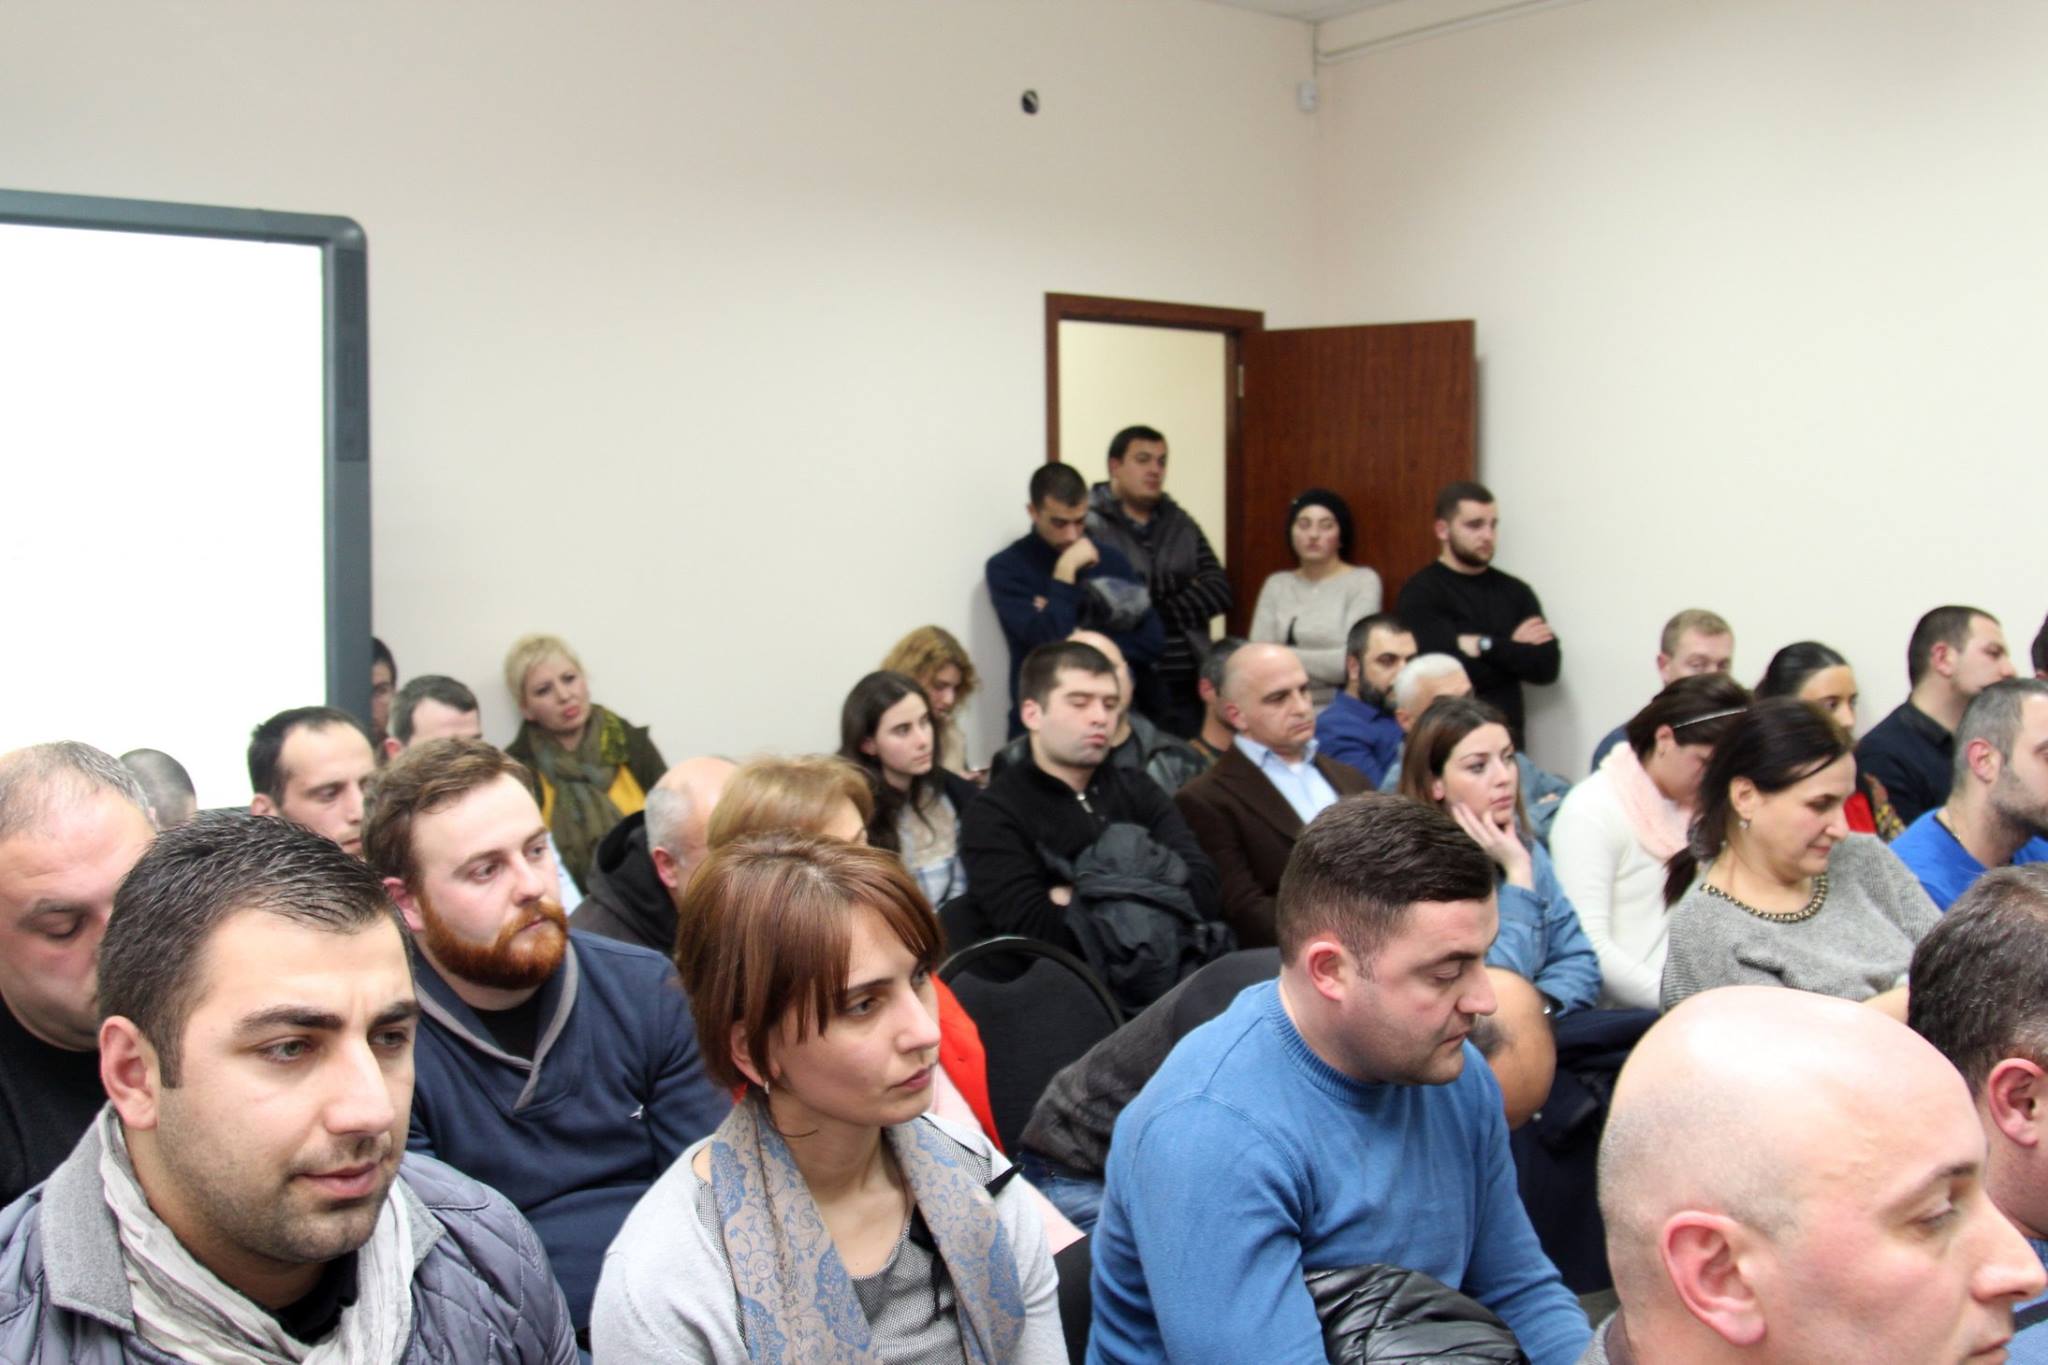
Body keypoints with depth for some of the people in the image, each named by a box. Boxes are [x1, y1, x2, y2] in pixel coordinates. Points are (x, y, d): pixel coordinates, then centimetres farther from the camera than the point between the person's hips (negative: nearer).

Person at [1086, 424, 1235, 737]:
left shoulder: (1180, 524, 16)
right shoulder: (1090, 526, -6)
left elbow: (1220, 591, 5)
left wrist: (1155, 614, -7)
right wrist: (1186, 595, -8)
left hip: (1186, 685, 6)